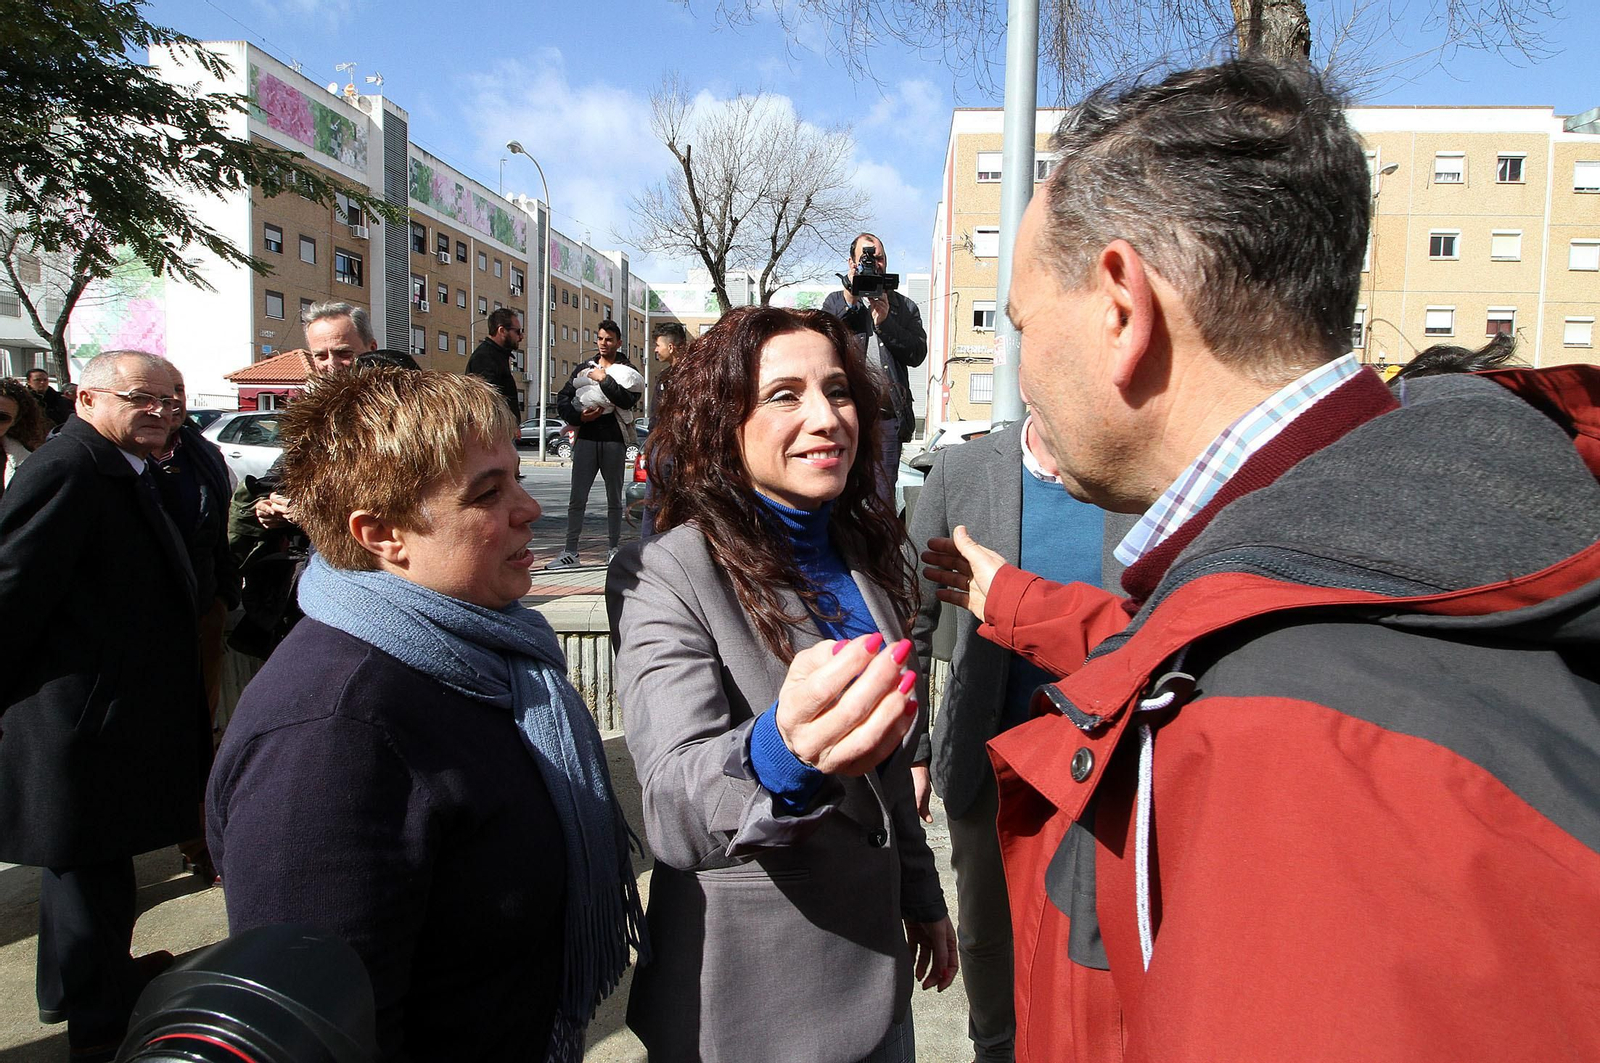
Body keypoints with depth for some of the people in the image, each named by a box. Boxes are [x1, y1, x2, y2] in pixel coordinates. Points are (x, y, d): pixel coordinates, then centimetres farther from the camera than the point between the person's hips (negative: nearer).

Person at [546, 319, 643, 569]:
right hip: (587, 437, 2)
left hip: (614, 439, -1)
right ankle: (570, 552, 2)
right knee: (577, 498, -3)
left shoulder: (628, 371, 7)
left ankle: (614, 550, 16)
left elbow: (629, 400, -12)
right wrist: (578, 416, -5)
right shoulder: (584, 368, 14)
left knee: (614, 499, 7)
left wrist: (604, 379, -12)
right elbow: (563, 398, 11)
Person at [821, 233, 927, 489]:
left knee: (883, 496, 1)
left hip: (888, 417, 1)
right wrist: (849, 304, -6)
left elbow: (918, 354, 4)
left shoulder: (905, 307, 19)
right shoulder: (836, 301, 17)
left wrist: (884, 322, -6)